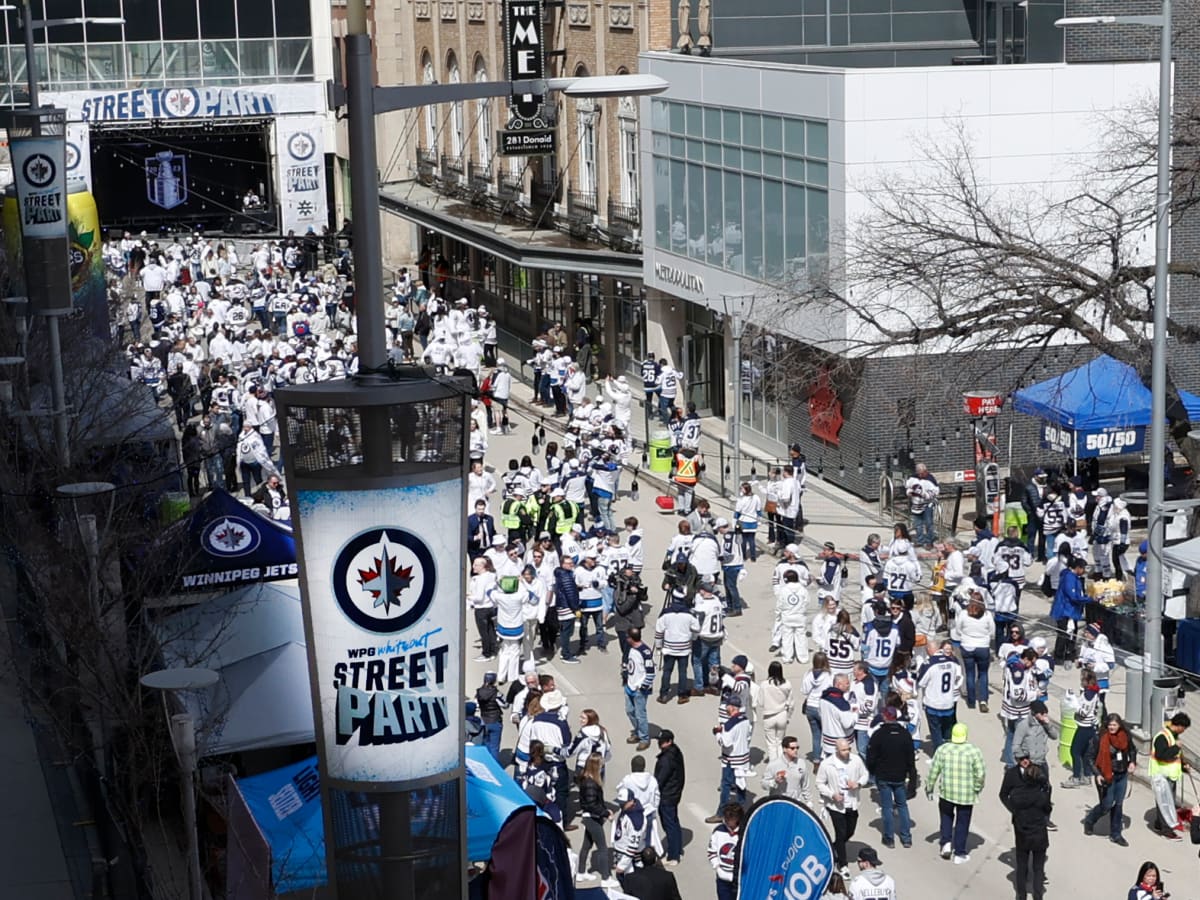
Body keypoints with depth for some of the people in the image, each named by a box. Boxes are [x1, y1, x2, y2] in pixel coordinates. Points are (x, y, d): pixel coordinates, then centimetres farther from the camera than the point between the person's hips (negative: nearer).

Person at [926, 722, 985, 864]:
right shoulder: (974, 751, -10)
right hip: (967, 794, -1)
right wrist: (978, 788, 10)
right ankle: (959, 854, 16)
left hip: (946, 793, 1)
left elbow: (933, 771, -1)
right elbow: (980, 773, -8)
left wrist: (929, 787, 13)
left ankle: (946, 843, 10)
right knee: (962, 823, 11)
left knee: (946, 817, 25)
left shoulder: (942, 750, -6)